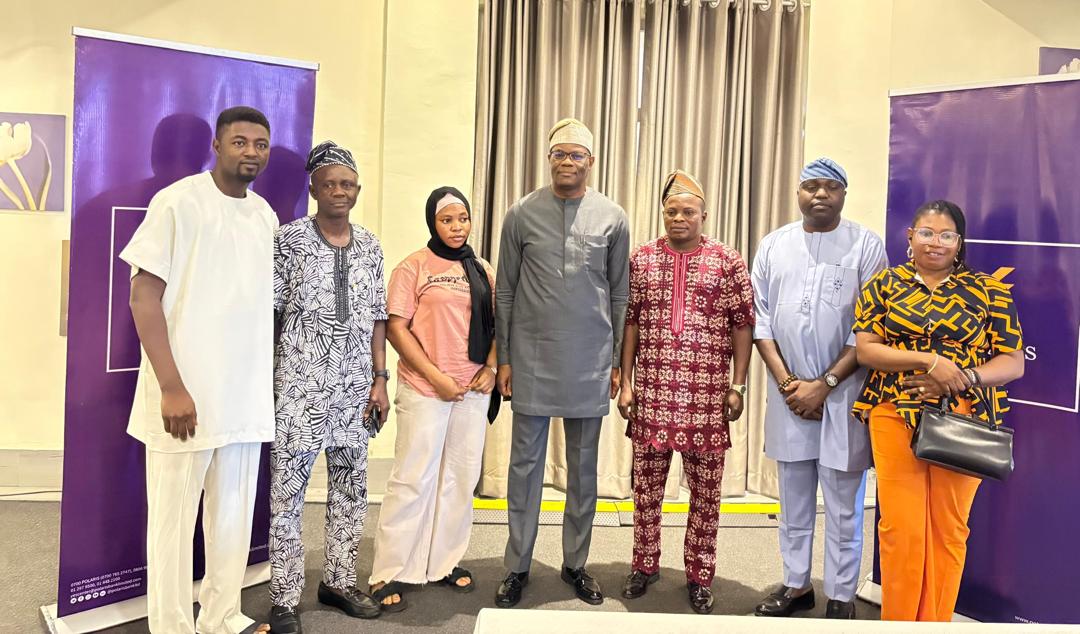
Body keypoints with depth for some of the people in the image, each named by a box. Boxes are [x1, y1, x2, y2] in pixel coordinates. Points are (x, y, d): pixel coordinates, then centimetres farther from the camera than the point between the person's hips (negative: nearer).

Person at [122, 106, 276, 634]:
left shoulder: (265, 215, 11)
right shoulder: (179, 202, -7)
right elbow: (144, 295, -11)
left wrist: (271, 379, 12)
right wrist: (172, 388, -16)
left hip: (246, 397, 6)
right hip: (185, 394, -6)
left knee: (234, 517, 12)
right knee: (174, 521, 4)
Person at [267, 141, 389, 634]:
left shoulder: (369, 246, 9)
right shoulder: (290, 239, -3)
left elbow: (376, 317, 11)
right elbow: (267, 310, -4)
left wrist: (379, 378, 5)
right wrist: (262, 378, -8)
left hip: (354, 385, 5)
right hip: (299, 383, -4)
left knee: (351, 484, 11)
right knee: (288, 487, 0)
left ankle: (339, 581, 26)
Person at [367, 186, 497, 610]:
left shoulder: (483, 271, 11)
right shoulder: (413, 267, -4)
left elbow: (496, 324, 14)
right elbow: (396, 328, -8)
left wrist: (490, 368, -3)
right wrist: (436, 376, -13)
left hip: (473, 391, 5)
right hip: (425, 391, -5)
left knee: (461, 479, 10)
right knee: (412, 481, -1)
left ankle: (445, 562, 23)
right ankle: (388, 574, 9)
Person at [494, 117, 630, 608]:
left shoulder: (613, 218, 3)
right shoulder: (522, 214, 1)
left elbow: (620, 295, 7)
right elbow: (504, 292, 5)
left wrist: (617, 360, 5)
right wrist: (503, 357, 2)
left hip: (590, 364, 1)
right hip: (532, 361, -1)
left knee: (584, 468, 10)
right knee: (525, 464, 6)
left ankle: (575, 564, 25)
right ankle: (517, 567, 19)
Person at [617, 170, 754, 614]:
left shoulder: (728, 261, 1)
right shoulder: (642, 258, 6)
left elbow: (743, 325, 1)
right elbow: (629, 322, 7)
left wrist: (737, 386, -3)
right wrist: (625, 382, 2)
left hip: (707, 394, -1)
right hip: (652, 391, 2)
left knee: (706, 489, 6)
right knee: (647, 482, 10)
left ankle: (699, 576, 21)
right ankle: (644, 565, 27)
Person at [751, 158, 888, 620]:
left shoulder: (866, 246, -3)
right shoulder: (774, 245, 8)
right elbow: (761, 319, 5)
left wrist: (824, 385, -11)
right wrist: (786, 382, -4)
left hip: (843, 395, -3)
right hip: (788, 393, 3)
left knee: (843, 505, 4)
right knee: (794, 501, 14)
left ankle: (840, 597, 17)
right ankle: (796, 585, 27)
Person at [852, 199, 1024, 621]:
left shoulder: (987, 292, 5)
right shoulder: (884, 284, 6)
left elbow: (1013, 363, 3)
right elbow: (866, 350, -2)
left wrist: (965, 376, -15)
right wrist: (928, 360, -15)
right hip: (895, 417, 0)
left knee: (948, 529, 7)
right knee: (901, 528, -2)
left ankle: (936, 621, 22)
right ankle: (898, 621, 14)